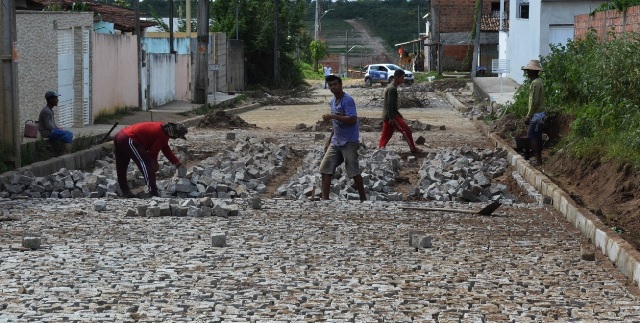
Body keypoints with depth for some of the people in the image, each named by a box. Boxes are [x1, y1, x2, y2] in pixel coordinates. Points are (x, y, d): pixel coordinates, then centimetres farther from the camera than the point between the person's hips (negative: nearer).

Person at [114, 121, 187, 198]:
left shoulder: (162, 129, 17)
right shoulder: (162, 135, -13)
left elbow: (166, 149, 28)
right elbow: (153, 152, -8)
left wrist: (176, 162, 31)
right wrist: (155, 165, 9)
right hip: (129, 140, -11)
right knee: (147, 164, -13)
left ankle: (125, 191, 34)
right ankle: (153, 193, -17)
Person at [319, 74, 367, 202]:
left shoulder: (347, 100, -14)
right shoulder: (333, 102, 13)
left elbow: (352, 120, -25)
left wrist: (333, 116, -27)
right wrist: (329, 141, 21)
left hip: (349, 141, -8)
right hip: (336, 142, 8)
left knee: (354, 171, -5)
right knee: (325, 168, -1)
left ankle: (363, 198, 7)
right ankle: (325, 198, 1)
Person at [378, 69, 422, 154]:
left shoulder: (391, 87, 16)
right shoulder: (392, 89, -16)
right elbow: (389, 104, -22)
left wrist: (399, 115, 27)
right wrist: (391, 118, -25)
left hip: (387, 117, 10)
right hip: (391, 116, -10)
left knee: (386, 135, 8)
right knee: (406, 130, -4)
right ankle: (413, 149, 2)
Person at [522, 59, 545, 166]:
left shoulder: (535, 83, -19)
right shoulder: (538, 81, 12)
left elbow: (534, 102, -22)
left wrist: (528, 116, -17)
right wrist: (529, 115, 19)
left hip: (536, 115, -10)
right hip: (539, 114, 10)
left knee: (532, 137, -8)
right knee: (537, 137, 12)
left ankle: (538, 160, -7)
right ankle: (539, 159, 17)